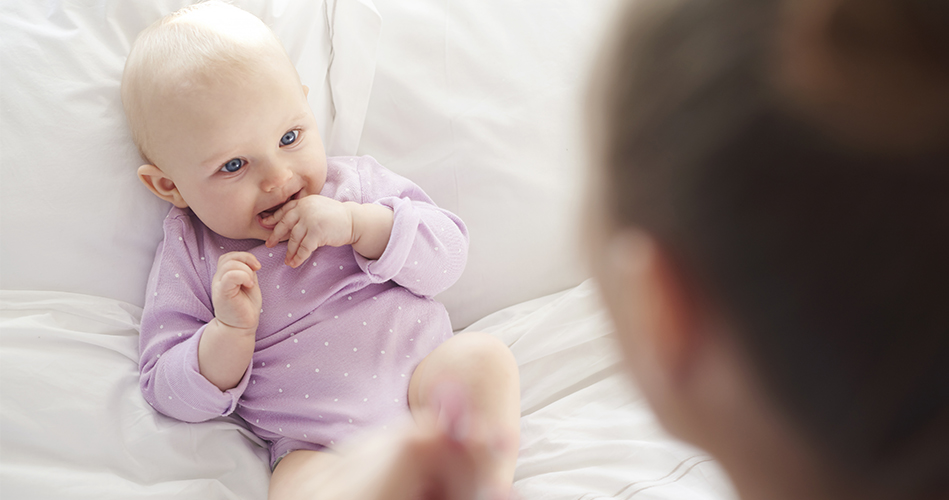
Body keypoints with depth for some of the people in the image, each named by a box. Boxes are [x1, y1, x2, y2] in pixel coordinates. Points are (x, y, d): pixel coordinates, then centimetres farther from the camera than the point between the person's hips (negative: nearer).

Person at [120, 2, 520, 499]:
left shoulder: (354, 181, 9)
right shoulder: (187, 255, 4)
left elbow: (449, 253, 2)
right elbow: (167, 394, 3)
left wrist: (358, 223, -13)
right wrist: (230, 330, -16)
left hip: (422, 378, 3)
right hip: (320, 442, -2)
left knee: (482, 355, -28)